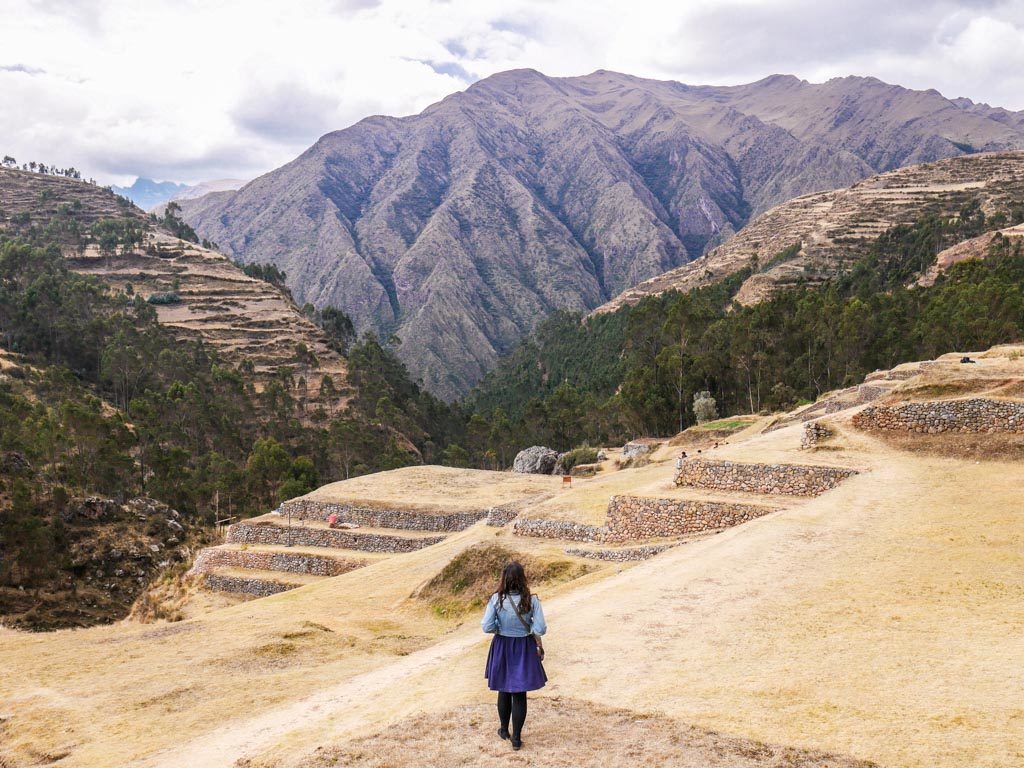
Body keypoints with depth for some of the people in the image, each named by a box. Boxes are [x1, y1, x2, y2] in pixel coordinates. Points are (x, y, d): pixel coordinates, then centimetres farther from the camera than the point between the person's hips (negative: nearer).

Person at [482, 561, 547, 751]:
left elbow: (487, 627, -14)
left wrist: (500, 627, 5)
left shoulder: (496, 599, -15)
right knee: (520, 694, 8)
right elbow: (540, 629, -15)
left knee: (504, 690, 21)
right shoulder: (531, 600, -16)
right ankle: (516, 738, 12)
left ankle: (504, 729, 37)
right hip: (524, 648, -1)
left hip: (502, 647, 1)